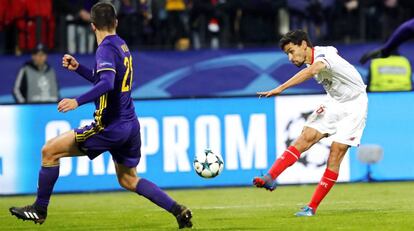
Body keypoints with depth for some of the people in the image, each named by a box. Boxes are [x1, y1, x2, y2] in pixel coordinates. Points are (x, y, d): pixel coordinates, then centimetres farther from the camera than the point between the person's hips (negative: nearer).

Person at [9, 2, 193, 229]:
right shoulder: (121, 45, 14)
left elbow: (106, 84, -31)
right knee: (128, 180, 22)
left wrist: (78, 101, -39)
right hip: (129, 125, 9)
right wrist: (78, 68, 23)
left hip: (110, 128, -9)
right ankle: (179, 211, 14)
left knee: (50, 150, -2)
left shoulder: (107, 48, -14)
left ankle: (39, 209, 4)